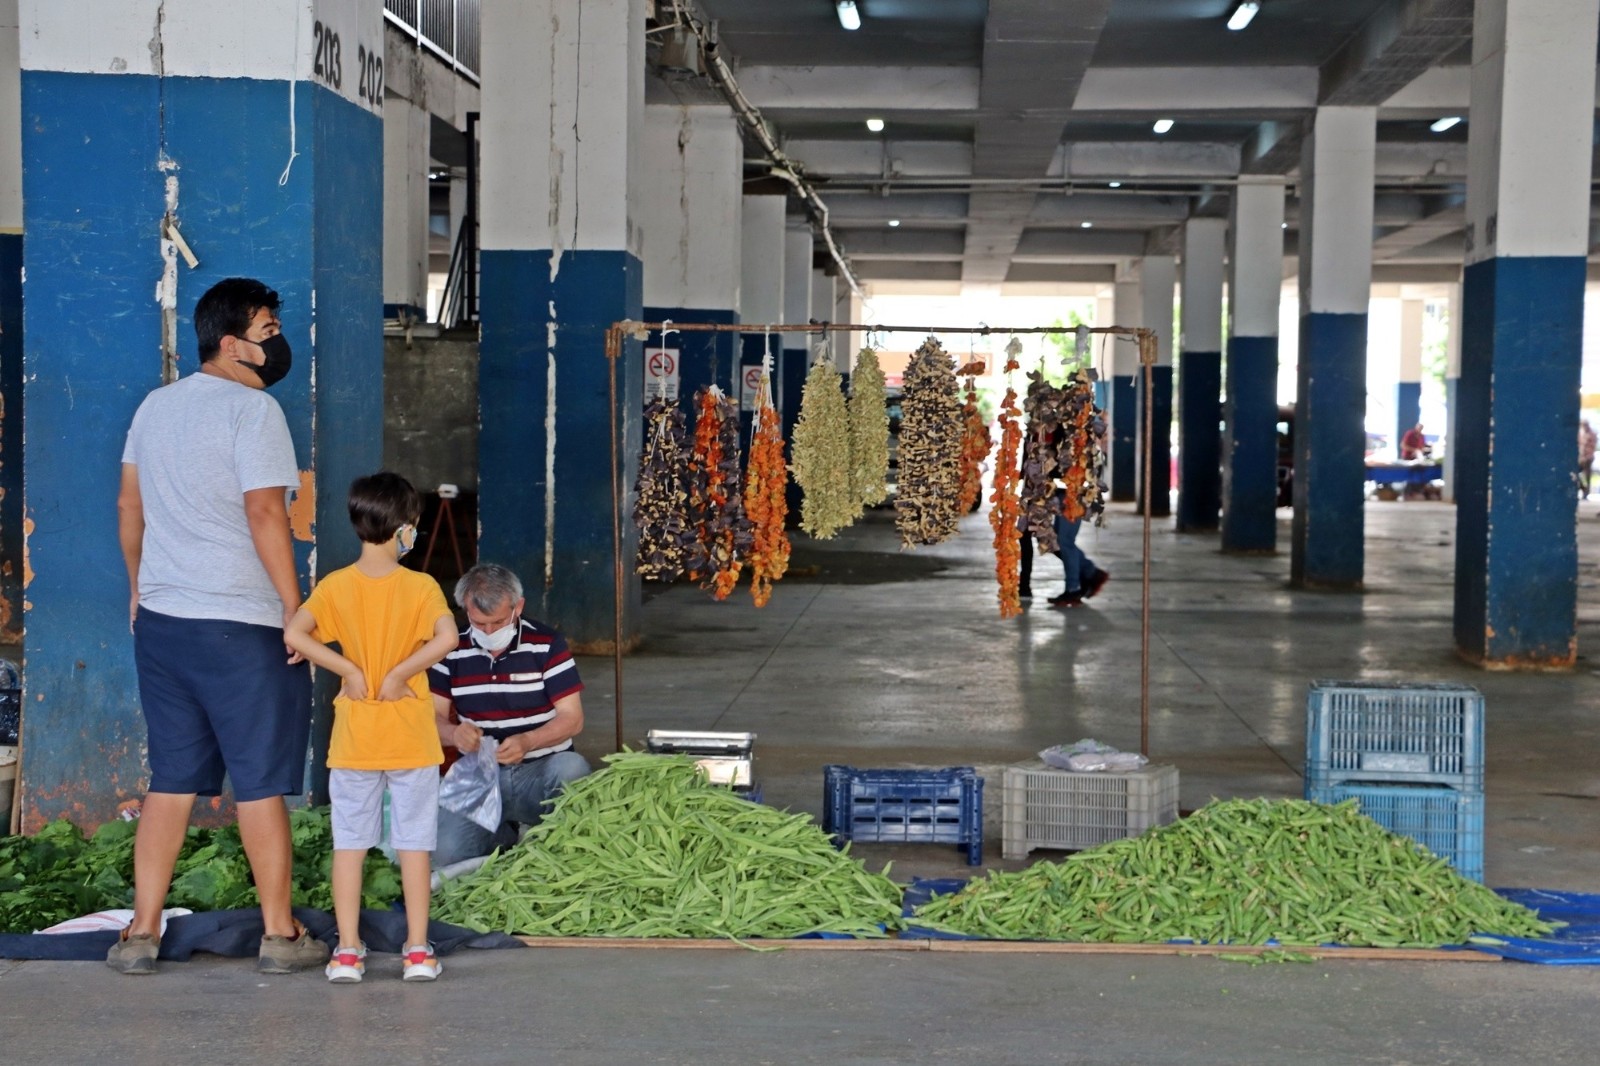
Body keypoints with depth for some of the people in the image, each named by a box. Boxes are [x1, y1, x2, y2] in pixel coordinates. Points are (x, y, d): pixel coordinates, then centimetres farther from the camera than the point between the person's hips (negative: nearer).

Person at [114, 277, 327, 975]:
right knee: (260, 782, 2)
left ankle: (143, 933, 13)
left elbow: (129, 506, 17)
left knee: (171, 780, 12)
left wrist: (139, 589, 25)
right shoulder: (252, 408, -12)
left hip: (160, 621, 7)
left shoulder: (156, 405, 12)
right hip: (240, 627, -7)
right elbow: (264, 513, -18)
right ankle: (280, 934, 10)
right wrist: (295, 608, -13)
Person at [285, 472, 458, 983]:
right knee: (414, 843, 6)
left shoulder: (335, 586, -3)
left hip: (354, 741, 1)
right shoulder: (421, 587, -9)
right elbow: (446, 637, -24)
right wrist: (400, 673, -14)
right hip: (411, 739, -1)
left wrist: (347, 668, -8)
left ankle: (348, 951, 10)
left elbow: (293, 634, -15)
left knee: (349, 843, 8)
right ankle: (417, 950, 9)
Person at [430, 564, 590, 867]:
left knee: (572, 768, -37)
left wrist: (527, 741, -27)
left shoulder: (547, 644, -4)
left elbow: (572, 718, -7)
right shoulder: (452, 651, 4)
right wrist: (454, 733, -21)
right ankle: (509, 836, 11)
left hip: (542, 769, -2)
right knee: (445, 853, -23)